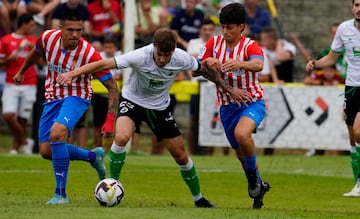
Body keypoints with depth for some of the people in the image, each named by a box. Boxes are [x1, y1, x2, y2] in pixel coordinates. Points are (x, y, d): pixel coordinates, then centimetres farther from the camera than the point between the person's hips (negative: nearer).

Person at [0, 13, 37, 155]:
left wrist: (33, 48, -10)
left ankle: (15, 149, 9)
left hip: (29, 86, 1)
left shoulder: (33, 41, 10)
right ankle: (25, 142, 1)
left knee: (22, 119, -2)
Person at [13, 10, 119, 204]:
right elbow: (36, 52, 14)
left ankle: (61, 193, -23)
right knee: (46, 151, 4)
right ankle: (93, 156, 31)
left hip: (77, 97, -6)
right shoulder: (48, 38, -13)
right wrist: (22, 71, 30)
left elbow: (112, 87, -20)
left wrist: (110, 119, -29)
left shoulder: (89, 54, -26)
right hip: (52, 97, 6)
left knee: (57, 133, -33)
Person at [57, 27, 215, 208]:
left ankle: (198, 198, 28)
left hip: (160, 106, 3)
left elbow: (201, 69, -2)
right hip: (133, 100, -3)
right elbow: (104, 64, -32)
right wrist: (72, 73, -37)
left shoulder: (182, 59, -24)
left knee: (180, 155, 6)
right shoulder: (141, 56, -32)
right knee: (121, 137, -32)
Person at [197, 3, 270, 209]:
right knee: (241, 153, 12)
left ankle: (253, 176, -9)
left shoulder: (250, 45, -14)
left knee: (241, 134, -33)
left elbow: (258, 64, -35)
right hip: (228, 105, 5)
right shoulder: (215, 43, -1)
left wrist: (240, 64, -57)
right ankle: (259, 186, 36)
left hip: (252, 101, -5)